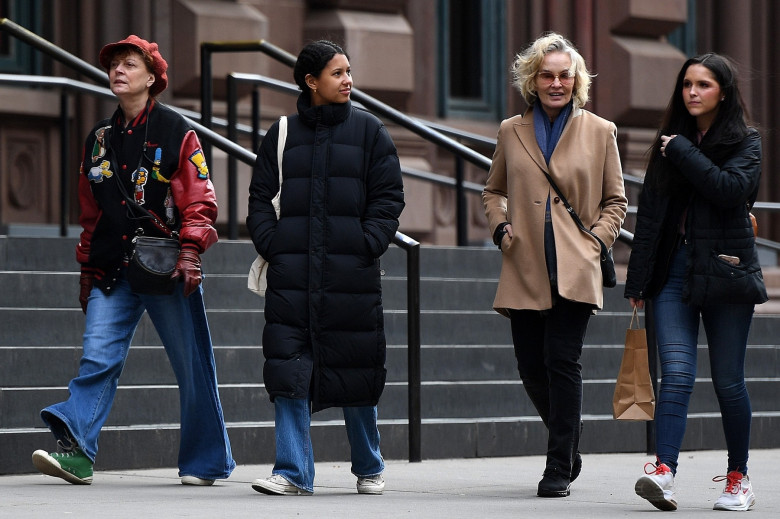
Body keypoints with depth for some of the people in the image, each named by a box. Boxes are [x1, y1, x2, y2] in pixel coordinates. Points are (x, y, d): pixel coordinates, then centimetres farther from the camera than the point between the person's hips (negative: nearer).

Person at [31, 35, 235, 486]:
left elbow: (201, 201, -4)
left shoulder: (177, 132, -1)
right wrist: (87, 270, 19)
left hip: (169, 270, -4)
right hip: (114, 271, 4)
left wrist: (190, 251, -16)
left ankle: (207, 461, 15)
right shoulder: (100, 139, 14)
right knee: (98, 358, -12)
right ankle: (76, 451, -22)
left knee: (193, 368, 3)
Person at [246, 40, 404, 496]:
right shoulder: (282, 134, 10)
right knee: (288, 371, -7)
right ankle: (294, 472, -5)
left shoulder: (369, 131, 7)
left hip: (352, 272, -1)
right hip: (292, 274, 1)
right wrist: (271, 245, -3)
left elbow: (388, 198, 4)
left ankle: (370, 469, 20)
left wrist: (367, 246, -8)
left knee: (355, 371, 4)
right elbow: (260, 198, 12)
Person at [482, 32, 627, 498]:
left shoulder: (600, 132, 7)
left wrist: (595, 241, -3)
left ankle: (560, 468, -5)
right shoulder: (512, 132, 12)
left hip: (575, 271, -3)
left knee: (562, 362, -12)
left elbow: (616, 201, 12)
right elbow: (493, 192, 23)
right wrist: (500, 226, 4)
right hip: (525, 270, 3)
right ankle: (569, 447, 28)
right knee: (531, 367, 3)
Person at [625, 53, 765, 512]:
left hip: (726, 270, -3)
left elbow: (730, 188, -18)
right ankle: (664, 473, -23)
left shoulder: (745, 142, 2)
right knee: (676, 374, -11)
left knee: (728, 381, 2)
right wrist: (638, 280, 9)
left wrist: (682, 152, -11)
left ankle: (739, 478, 15)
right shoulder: (669, 143, 13)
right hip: (675, 268, 3)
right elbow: (649, 212, 13)